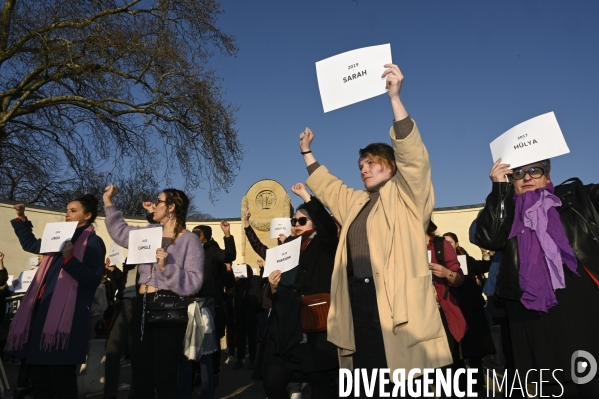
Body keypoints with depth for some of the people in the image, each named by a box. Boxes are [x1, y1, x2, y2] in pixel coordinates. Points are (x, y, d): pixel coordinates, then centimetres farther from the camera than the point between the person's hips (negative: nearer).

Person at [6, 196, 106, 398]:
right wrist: (21, 218, 24)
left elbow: (94, 279, -14)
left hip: (65, 314, -8)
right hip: (43, 308, 8)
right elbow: (29, 244, 33)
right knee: (39, 377, 15)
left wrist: (70, 259, -25)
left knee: (61, 377, -1)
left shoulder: (93, 242, -5)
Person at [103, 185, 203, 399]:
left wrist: (167, 266, -27)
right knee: (140, 375, 15)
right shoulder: (149, 232, 11)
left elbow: (193, 283, -16)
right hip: (142, 306, 7)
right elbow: (120, 231, 29)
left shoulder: (190, 240, -9)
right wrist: (108, 201, 27)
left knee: (164, 378, 2)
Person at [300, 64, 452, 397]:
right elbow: (325, 184, 36)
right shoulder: (354, 201, 24)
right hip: (358, 297, 7)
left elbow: (412, 154, -10)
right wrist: (307, 152, 35)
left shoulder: (407, 195, 4)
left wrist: (395, 98, -17)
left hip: (397, 301, -6)